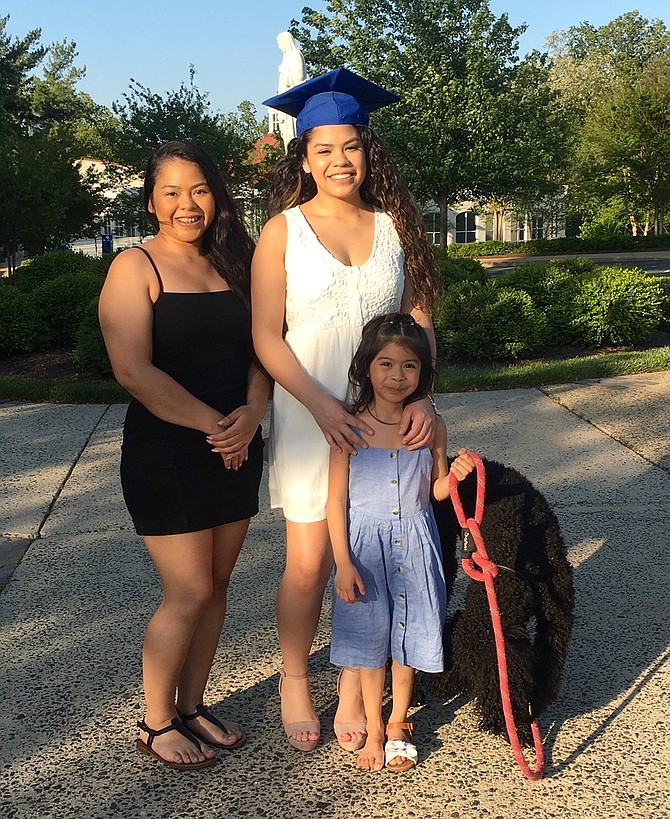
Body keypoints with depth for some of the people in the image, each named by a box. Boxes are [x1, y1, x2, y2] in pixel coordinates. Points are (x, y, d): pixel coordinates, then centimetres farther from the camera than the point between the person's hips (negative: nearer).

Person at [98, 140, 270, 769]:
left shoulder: (229, 264, 11)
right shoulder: (135, 267, -8)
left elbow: (256, 351, 10)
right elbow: (134, 370, -18)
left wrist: (252, 413, -9)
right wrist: (211, 423, -18)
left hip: (235, 452, 6)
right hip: (164, 456, -6)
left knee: (215, 585, 12)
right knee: (188, 593, -3)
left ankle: (192, 707, 29)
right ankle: (156, 724, 18)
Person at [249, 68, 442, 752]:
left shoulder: (394, 226, 6)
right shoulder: (283, 230, -1)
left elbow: (420, 319, 5)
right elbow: (267, 337, -5)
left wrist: (421, 395, -11)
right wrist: (322, 405, -17)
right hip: (309, 416, -2)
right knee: (309, 563, 2)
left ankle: (353, 688, 23)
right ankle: (294, 682, 25)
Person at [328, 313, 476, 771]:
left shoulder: (431, 427, -4)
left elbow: (435, 492, 8)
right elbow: (337, 499, -7)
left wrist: (455, 475, -14)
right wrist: (343, 562, -10)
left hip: (416, 543, 2)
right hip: (366, 546, -2)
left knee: (408, 635, 11)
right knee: (370, 637, 8)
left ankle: (399, 725, 32)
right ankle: (374, 730, 26)